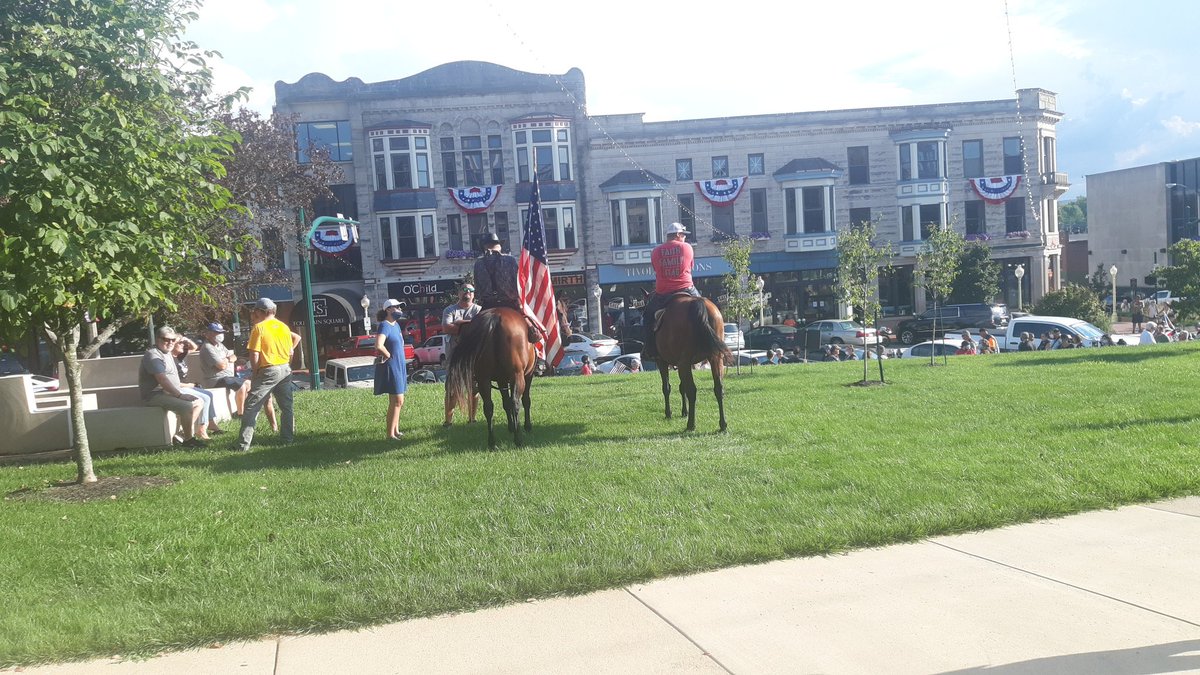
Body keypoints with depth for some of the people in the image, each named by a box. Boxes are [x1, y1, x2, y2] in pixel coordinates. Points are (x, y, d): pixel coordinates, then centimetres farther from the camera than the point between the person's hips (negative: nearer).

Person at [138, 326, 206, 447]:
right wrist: (179, 395, -25)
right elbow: (162, 380, -25)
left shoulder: (167, 354, 18)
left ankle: (189, 433, 11)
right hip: (155, 395, -10)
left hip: (170, 392, 10)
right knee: (187, 406, -27)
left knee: (198, 402, 7)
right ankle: (188, 439, -16)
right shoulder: (152, 355, -15)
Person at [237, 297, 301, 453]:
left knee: (252, 407, -3)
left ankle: (244, 444, -6)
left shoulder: (259, 327, -8)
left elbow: (254, 355, -12)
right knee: (287, 407, 16)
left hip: (268, 371, -6)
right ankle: (288, 438, 21)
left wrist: (254, 373, -2)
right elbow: (290, 352, 14)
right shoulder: (284, 326, 9)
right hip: (285, 370, 6)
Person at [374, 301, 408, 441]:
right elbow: (378, 345, -33)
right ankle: (390, 434, -5)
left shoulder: (396, 325, 12)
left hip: (399, 366, 9)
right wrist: (389, 355, -17)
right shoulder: (384, 326, -16)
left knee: (398, 401, 16)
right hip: (390, 367, -9)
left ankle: (396, 430, 26)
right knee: (397, 401, -9)